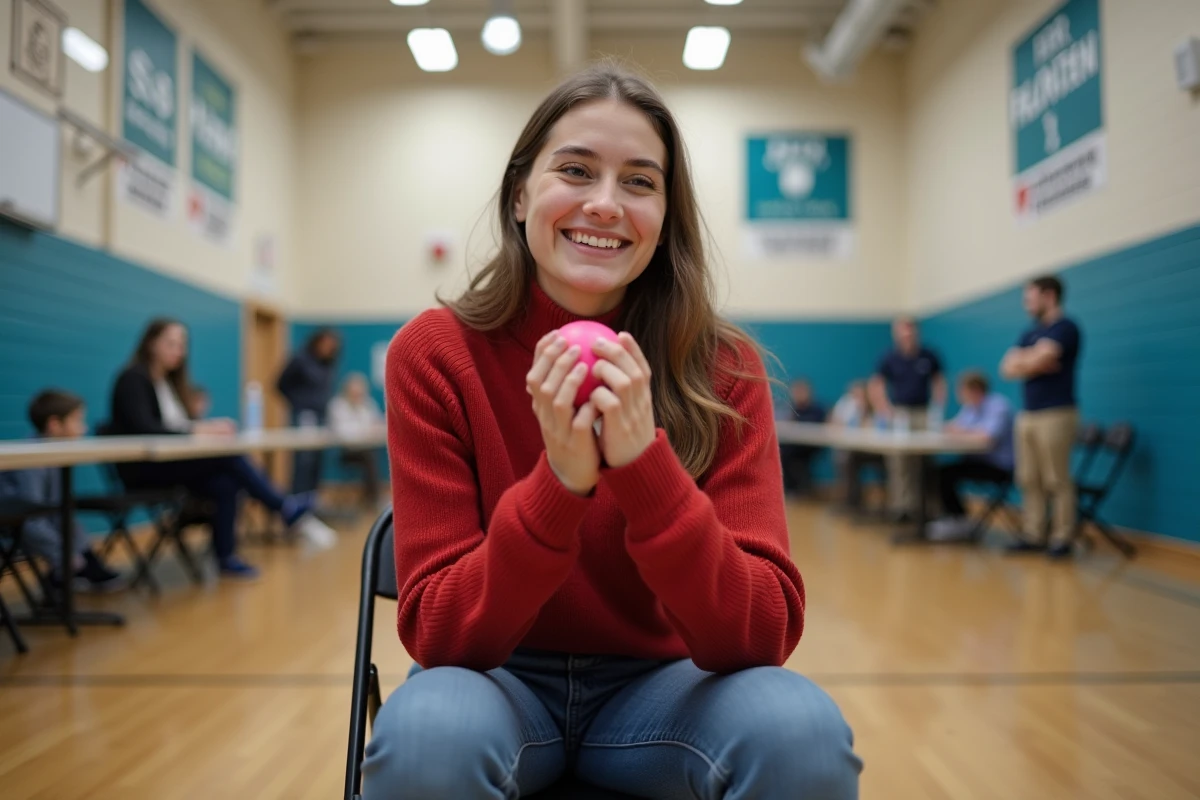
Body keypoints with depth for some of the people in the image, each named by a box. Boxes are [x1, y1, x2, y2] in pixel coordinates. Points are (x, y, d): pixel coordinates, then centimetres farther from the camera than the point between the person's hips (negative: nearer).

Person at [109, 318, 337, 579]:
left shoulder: (169, 381, 17)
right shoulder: (132, 379, -7)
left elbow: (179, 425, 9)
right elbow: (143, 428, -23)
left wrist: (208, 428, -13)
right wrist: (197, 429, -32)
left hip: (173, 463, 8)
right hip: (144, 470, -8)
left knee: (225, 483, -24)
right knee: (228, 456, -28)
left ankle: (227, 558, -18)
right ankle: (289, 510, -24)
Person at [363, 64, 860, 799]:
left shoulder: (723, 368, -13)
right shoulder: (435, 354, -14)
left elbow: (763, 635, -20)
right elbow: (438, 636, -17)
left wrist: (644, 466, -34)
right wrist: (556, 484, -33)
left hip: (658, 683, 1)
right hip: (499, 681, 0)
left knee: (801, 732, -28)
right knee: (425, 735, -33)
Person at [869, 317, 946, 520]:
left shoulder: (928, 356, 4)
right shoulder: (890, 358, 0)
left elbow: (938, 382, 12)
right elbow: (876, 387, 2)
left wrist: (938, 410, 2)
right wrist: (886, 413, -6)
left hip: (924, 414, 1)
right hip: (899, 415, -1)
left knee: (924, 463, -1)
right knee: (899, 462, -5)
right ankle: (901, 506, 0)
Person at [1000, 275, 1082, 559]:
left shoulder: (1064, 327, -7)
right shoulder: (1030, 334, 18)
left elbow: (1038, 360, -18)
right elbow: (1008, 368, 8)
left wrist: (1022, 359, 3)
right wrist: (1034, 360, -9)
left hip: (1056, 414, -8)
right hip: (1027, 415, 8)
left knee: (1057, 480, -5)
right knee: (1029, 480, 6)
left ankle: (1062, 538, 0)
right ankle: (1034, 534, 11)